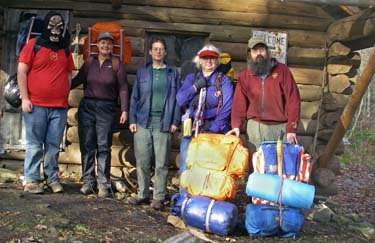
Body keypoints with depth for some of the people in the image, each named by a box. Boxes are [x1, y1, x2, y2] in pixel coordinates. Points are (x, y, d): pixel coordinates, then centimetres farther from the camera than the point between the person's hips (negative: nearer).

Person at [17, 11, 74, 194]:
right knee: (34, 144, -1)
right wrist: (25, 98, -7)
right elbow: (21, 72, -1)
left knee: (54, 145, 5)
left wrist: (65, 98, 10)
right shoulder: (33, 45, 2)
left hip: (59, 107, 3)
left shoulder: (65, 50, 14)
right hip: (36, 105, -3)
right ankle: (31, 180, 5)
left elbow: (69, 76, 18)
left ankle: (52, 178, 14)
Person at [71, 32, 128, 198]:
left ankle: (103, 184, 2)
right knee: (87, 145, 3)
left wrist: (124, 110, -6)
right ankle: (88, 182, 11)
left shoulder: (117, 64, 3)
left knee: (104, 147, -2)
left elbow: (123, 88, 0)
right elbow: (77, 80, 14)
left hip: (107, 108, -2)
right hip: (87, 106, 3)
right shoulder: (89, 62, 10)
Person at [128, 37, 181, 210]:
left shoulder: (172, 73, 10)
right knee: (142, 161, 2)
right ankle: (143, 194, 13)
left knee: (161, 162, 0)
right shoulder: (142, 72, 13)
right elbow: (135, 97, 11)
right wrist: (132, 120, 3)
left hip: (163, 123, -1)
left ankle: (159, 197, 7)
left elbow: (176, 98, 6)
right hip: (143, 122, 1)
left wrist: (175, 121, -2)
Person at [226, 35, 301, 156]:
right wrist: (236, 125, -11)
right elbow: (239, 102, 4)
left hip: (280, 127, -1)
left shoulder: (282, 70, 2)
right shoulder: (244, 75, 9)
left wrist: (291, 129, -9)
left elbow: (293, 100, -3)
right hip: (255, 127, 2)